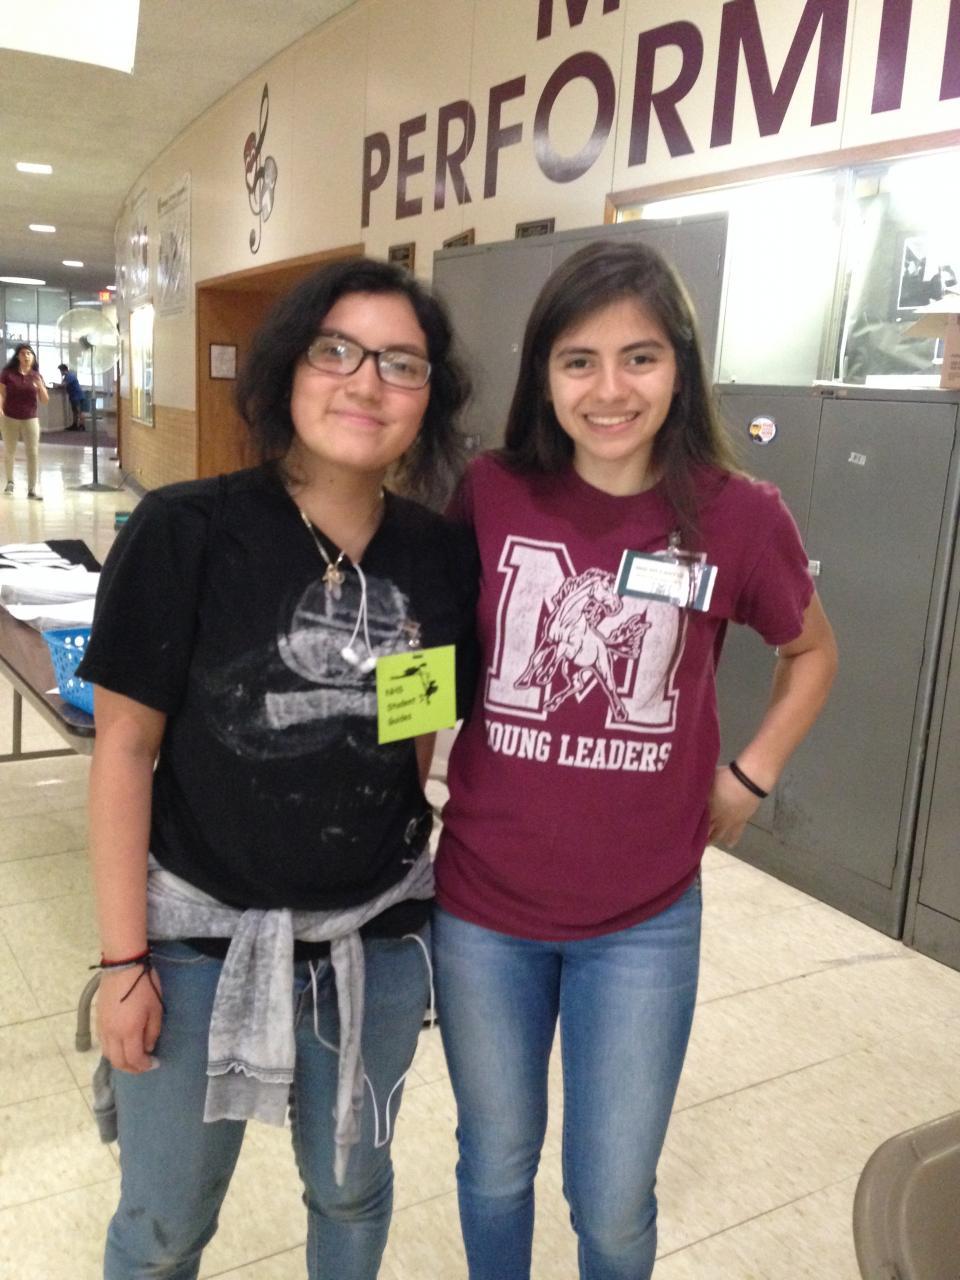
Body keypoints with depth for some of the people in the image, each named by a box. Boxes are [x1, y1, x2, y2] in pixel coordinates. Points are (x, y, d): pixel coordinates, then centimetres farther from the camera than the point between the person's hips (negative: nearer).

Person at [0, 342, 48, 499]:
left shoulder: (37, 375, 2)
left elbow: (45, 401, 3)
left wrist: (41, 387, -15)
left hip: (30, 419, 1)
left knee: (33, 452, -7)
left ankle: (32, 488, -6)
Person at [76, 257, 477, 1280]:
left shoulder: (443, 557, -5)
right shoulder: (185, 532, -14)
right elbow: (125, 746, -11)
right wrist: (124, 959, -10)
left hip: (377, 939, 3)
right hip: (199, 935, -2)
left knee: (352, 1192, 23)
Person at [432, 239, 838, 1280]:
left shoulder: (739, 516, -11)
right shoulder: (490, 495, -10)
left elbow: (812, 653, 9)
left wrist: (750, 777, 1)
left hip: (643, 919, -1)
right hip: (481, 904, 1)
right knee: (495, 1166, 22)